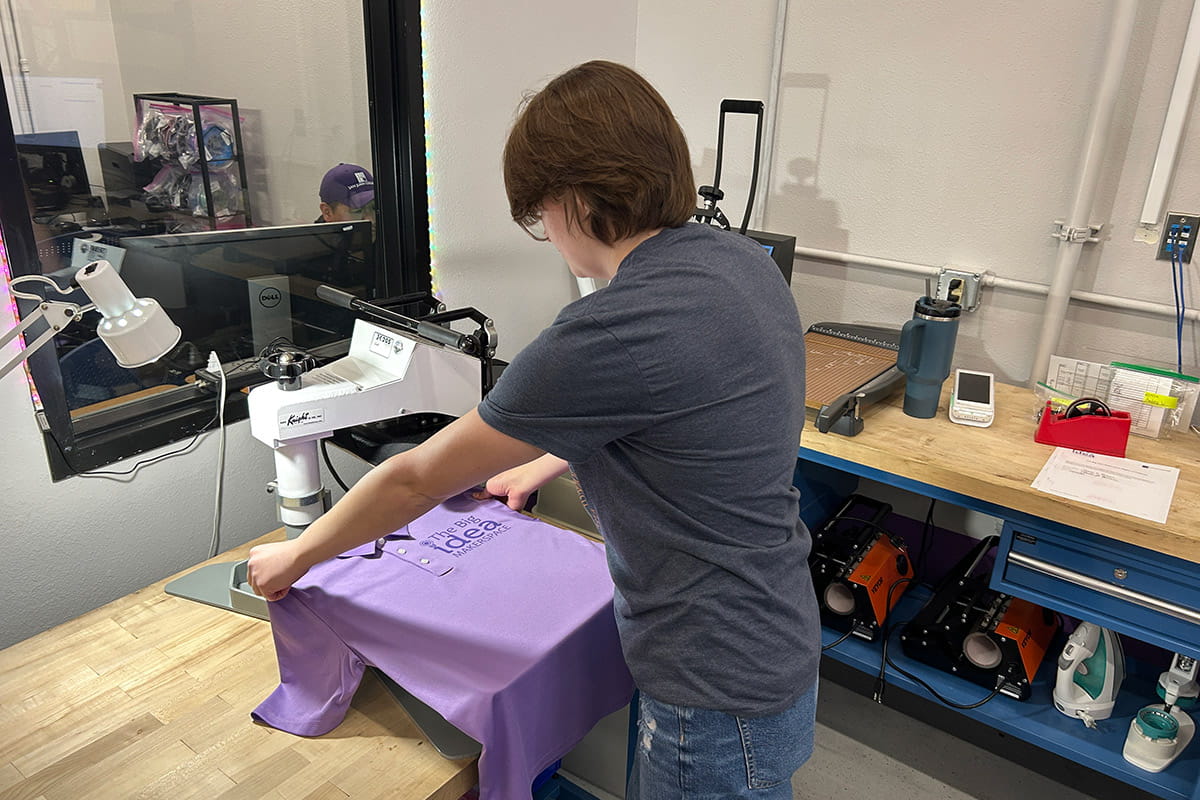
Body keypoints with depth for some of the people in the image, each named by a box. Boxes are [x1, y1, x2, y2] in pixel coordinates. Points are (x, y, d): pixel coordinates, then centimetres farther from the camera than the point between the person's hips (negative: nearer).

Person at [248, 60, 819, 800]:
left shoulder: (613, 332, -30)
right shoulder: (741, 259, -3)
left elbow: (417, 479, -17)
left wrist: (293, 558, -1)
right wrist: (542, 463, 23)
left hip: (722, 697, -8)